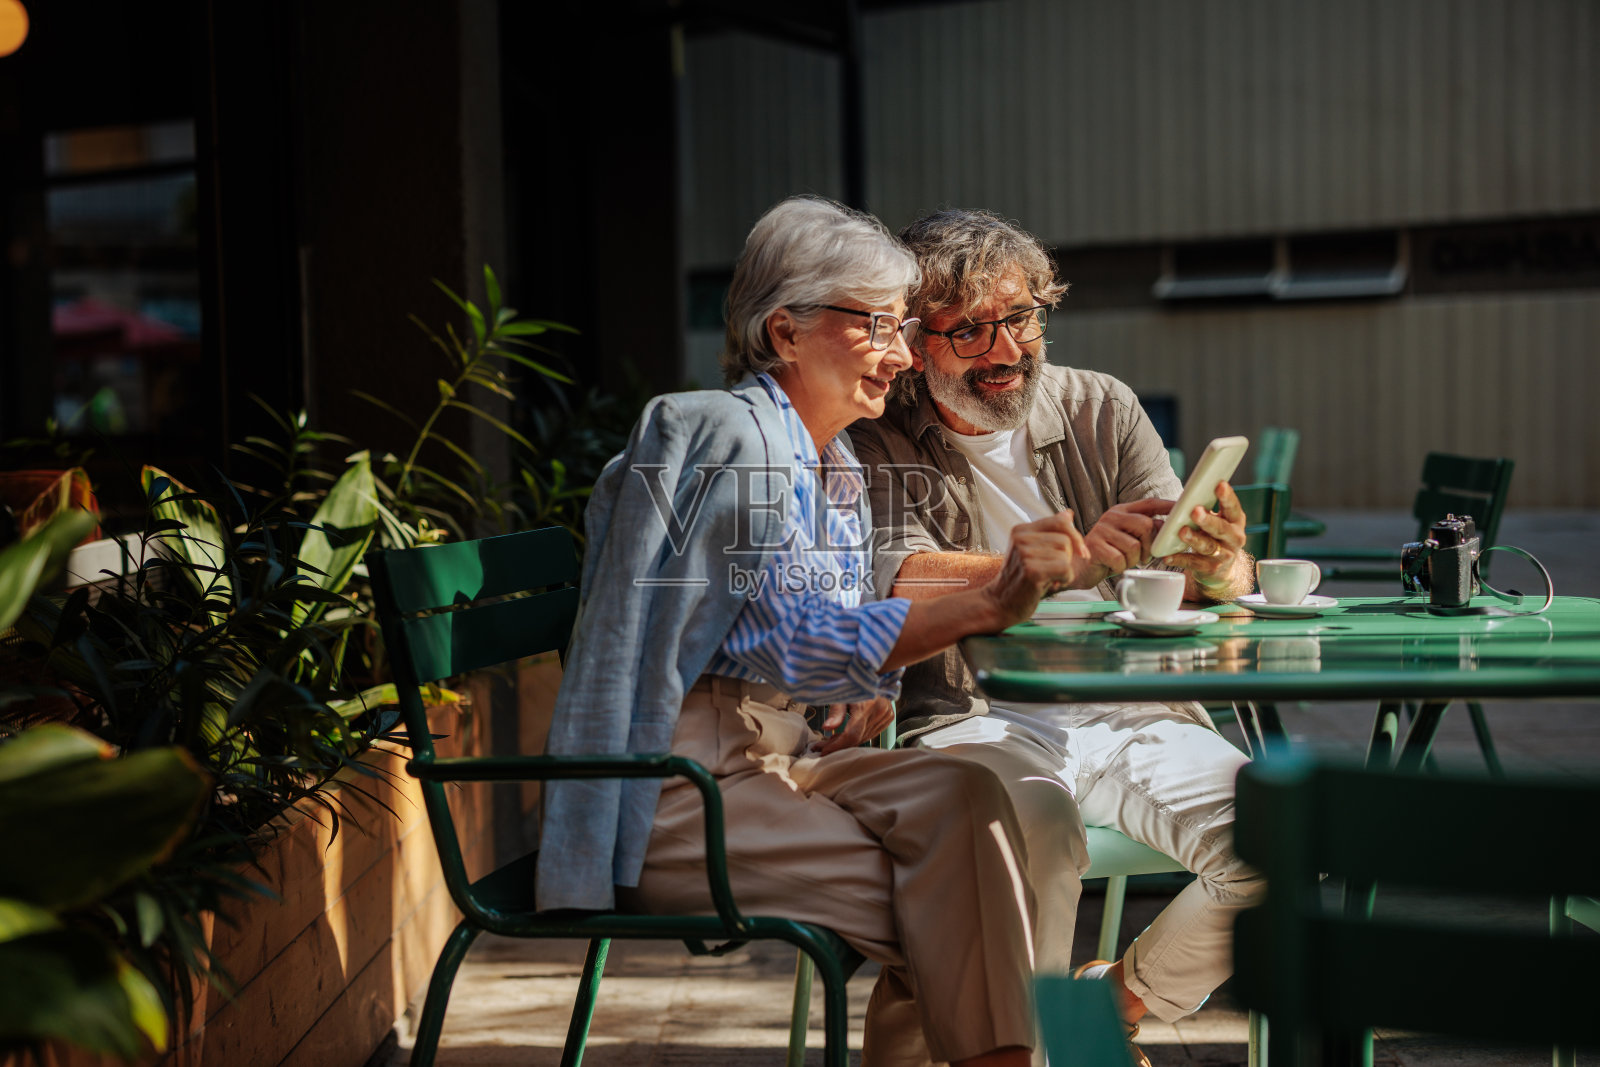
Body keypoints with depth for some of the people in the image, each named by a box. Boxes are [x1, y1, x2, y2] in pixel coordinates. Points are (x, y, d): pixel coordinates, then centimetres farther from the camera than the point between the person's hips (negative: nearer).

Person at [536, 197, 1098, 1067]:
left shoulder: (835, 469, 14)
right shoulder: (726, 436, -14)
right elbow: (795, 638, -24)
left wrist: (867, 695, -3)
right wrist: (984, 605, -33)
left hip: (771, 758, 8)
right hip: (667, 796, -8)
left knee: (965, 801, -16)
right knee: (951, 900, -19)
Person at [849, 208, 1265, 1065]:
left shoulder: (1100, 409, 10)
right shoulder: (880, 442, 2)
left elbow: (1194, 581, 3)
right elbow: (899, 582, -17)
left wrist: (1219, 565, -23)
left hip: (1128, 712, 4)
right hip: (973, 715, -3)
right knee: (1039, 828, -36)